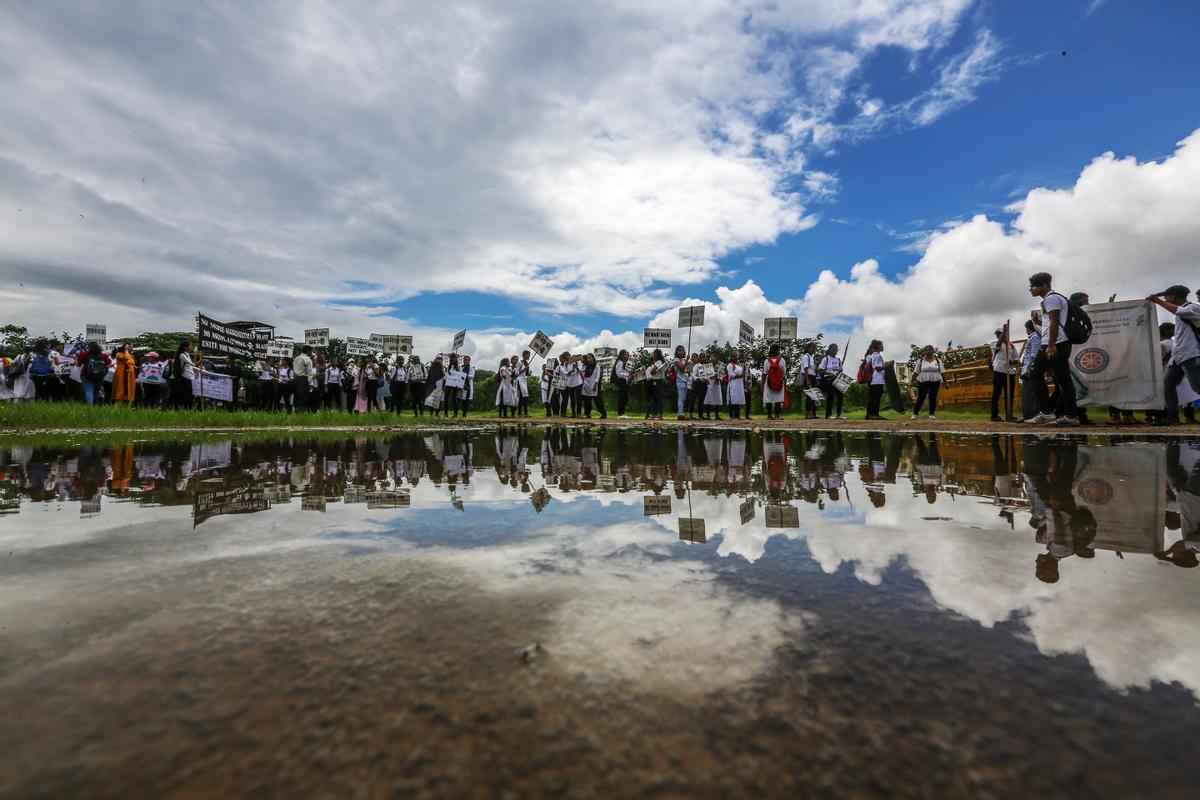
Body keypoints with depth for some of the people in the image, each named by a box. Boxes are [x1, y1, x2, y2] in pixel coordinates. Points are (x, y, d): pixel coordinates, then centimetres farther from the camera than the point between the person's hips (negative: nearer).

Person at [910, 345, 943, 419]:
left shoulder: (938, 360, 7)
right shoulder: (920, 361, 3)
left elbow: (942, 372, 8)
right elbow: (916, 372, 3)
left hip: (935, 382, 1)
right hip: (923, 382, -1)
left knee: (933, 398, 4)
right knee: (920, 398, -3)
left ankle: (932, 414, 12)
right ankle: (915, 414, 2)